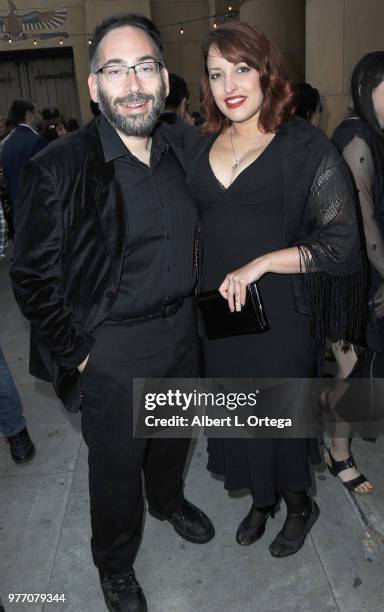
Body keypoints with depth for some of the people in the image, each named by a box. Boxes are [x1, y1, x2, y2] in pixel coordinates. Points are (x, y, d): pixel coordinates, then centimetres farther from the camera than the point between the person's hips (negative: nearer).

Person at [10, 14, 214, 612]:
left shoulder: (181, 151, -1)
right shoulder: (58, 169, -20)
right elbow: (33, 276, -14)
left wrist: (186, 308, 12)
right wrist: (72, 355, -11)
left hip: (181, 329, 6)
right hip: (111, 347, -5)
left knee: (173, 433, 27)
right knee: (116, 465, 15)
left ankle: (169, 500, 60)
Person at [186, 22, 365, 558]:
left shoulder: (306, 146, -10)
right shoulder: (204, 147, 7)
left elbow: (342, 242, -13)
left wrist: (262, 263, -22)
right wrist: (196, 292, 7)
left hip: (279, 312, -5)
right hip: (218, 308, 5)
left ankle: (299, 505, 41)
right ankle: (262, 499, 44)